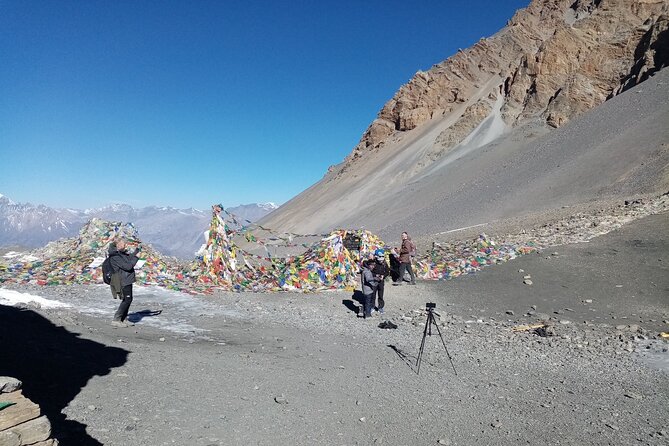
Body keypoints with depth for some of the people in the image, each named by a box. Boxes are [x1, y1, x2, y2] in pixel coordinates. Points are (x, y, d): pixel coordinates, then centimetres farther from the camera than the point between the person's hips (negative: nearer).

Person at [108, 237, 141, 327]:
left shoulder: (122, 253, 9)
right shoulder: (115, 256, -20)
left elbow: (129, 258, 22)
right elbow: (128, 266, -22)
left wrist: (137, 250, 10)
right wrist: (136, 257, -15)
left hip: (127, 280, 10)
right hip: (124, 281, -10)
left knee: (128, 299, 14)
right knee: (127, 299, -5)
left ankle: (124, 319, 22)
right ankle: (116, 320, 3)